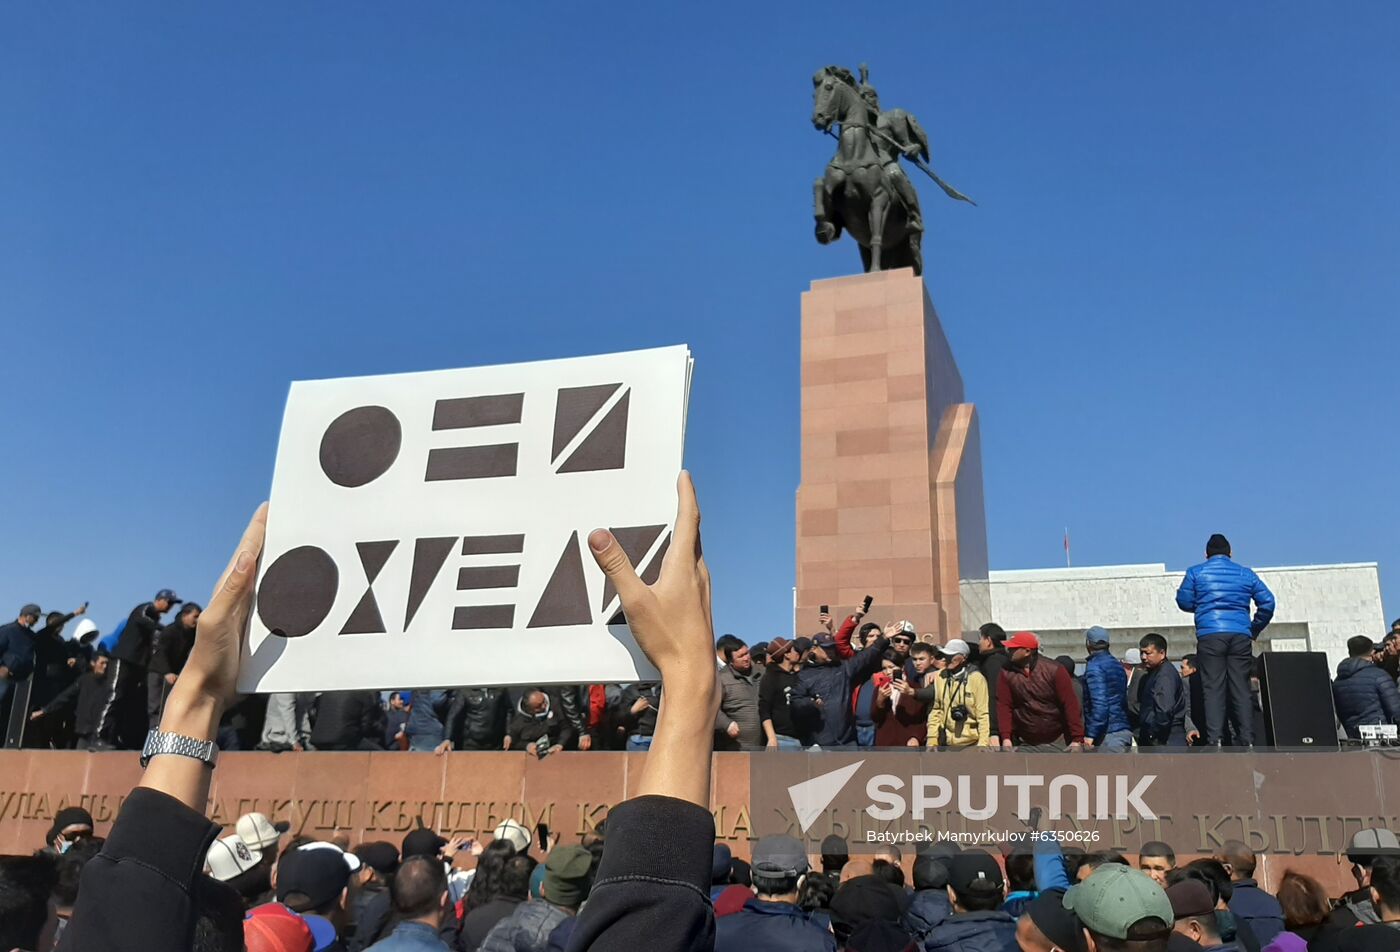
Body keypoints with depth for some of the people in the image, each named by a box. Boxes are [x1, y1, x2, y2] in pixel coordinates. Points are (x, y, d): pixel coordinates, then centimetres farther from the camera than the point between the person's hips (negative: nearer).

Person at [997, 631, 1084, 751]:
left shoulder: (1054, 671, -8)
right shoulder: (1006, 673, 0)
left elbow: (1070, 705, -10)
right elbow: (1004, 706, -4)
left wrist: (1077, 740, -17)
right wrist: (1006, 738, -15)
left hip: (1057, 742, -2)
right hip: (1024, 744, 2)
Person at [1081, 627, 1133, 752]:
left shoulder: (1094, 666, -12)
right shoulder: (1116, 664, 16)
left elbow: (1099, 703, -21)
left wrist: (1090, 734, -18)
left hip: (1109, 734, -9)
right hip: (1125, 730, 9)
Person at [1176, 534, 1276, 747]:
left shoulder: (1195, 572, 8)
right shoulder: (1245, 574, 15)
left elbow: (1184, 602, 9)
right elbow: (1267, 602, 11)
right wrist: (1254, 630, 21)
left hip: (1210, 636, -2)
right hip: (1240, 637, 2)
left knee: (1213, 689, -5)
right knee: (1241, 688, 4)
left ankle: (1215, 740, -13)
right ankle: (1247, 740, 0)